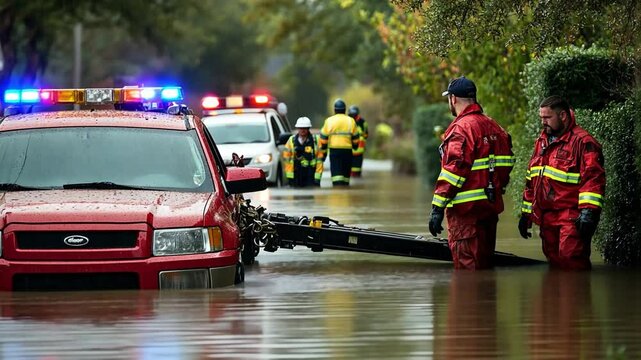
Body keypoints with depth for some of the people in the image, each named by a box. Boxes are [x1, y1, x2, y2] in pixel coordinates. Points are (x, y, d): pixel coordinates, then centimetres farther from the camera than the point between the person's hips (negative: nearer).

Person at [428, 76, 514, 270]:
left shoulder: (461, 128, -13)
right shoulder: (494, 126, 14)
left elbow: (454, 169, -20)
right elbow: (507, 163, 16)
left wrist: (437, 207, -19)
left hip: (466, 209, -9)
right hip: (491, 207, 9)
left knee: (467, 266, -6)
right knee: (485, 264, 16)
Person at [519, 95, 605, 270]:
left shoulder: (582, 142, -7)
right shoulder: (542, 142, 20)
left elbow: (593, 178, -16)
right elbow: (531, 180, 26)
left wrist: (588, 211, -24)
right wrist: (526, 213, 26)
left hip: (572, 217, -8)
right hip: (547, 216, 8)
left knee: (571, 260, -18)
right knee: (554, 262, 10)